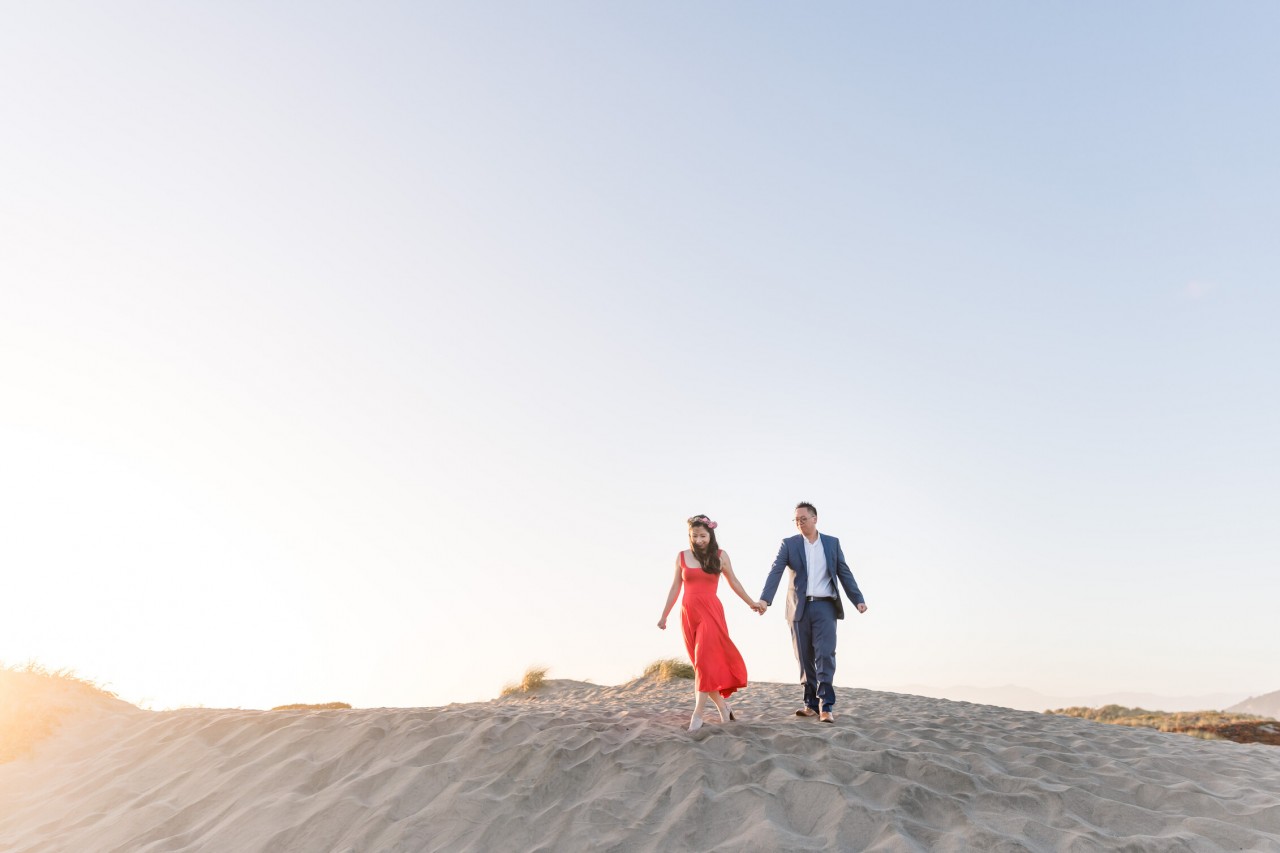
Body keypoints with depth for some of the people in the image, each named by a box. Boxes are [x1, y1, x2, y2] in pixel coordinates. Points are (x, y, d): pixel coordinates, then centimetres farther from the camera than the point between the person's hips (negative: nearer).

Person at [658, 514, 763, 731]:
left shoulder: (720, 556, 3)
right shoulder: (682, 556, 7)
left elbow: (733, 582, 15)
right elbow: (675, 587, 12)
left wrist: (750, 602, 17)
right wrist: (664, 615, 12)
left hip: (711, 611, -3)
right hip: (688, 613, 3)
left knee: (706, 660, -12)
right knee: (701, 663, 6)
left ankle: (697, 715, -12)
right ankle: (723, 707, 20)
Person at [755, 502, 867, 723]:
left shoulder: (832, 543, 8)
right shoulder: (789, 544, 3)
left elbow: (845, 574, 7)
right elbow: (775, 572, -8)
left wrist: (858, 600, -5)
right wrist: (764, 599, -22)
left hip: (825, 606, -1)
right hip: (800, 607, 1)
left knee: (825, 654, -10)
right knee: (805, 657, 5)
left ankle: (826, 706, -8)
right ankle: (812, 704, 14)